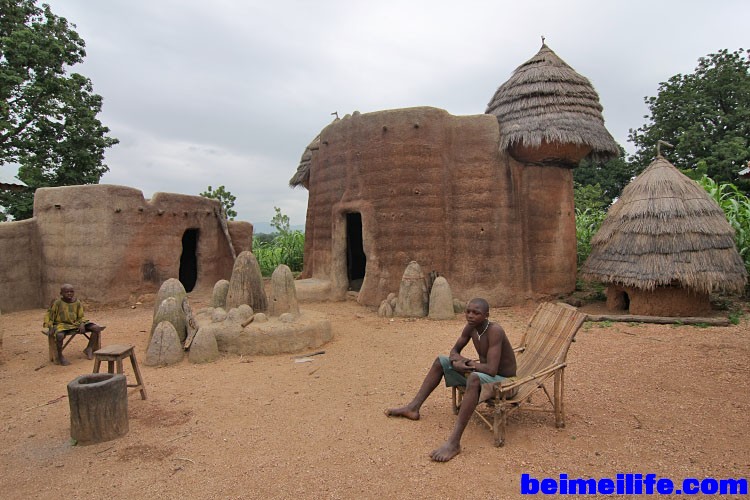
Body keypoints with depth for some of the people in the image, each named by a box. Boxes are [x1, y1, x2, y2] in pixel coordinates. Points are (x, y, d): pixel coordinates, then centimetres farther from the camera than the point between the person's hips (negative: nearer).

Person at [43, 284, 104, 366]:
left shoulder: (77, 303, 2)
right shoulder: (57, 303, -7)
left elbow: (81, 316, 7)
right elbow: (49, 315, -1)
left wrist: (82, 324, -13)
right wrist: (50, 327, -11)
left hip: (76, 324, 4)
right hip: (62, 324, -4)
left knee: (97, 328, -12)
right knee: (60, 335, -40)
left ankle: (89, 349, 6)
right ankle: (60, 355, -14)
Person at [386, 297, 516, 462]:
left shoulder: (494, 331, -27)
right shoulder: (470, 327, -5)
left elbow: (492, 369, -35)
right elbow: (455, 351, 8)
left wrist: (467, 364, -19)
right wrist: (457, 361, -16)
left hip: (503, 380, -8)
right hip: (483, 374, 8)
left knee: (474, 378, -41)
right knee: (441, 361, 7)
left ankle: (454, 442, -43)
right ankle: (413, 407, 10)